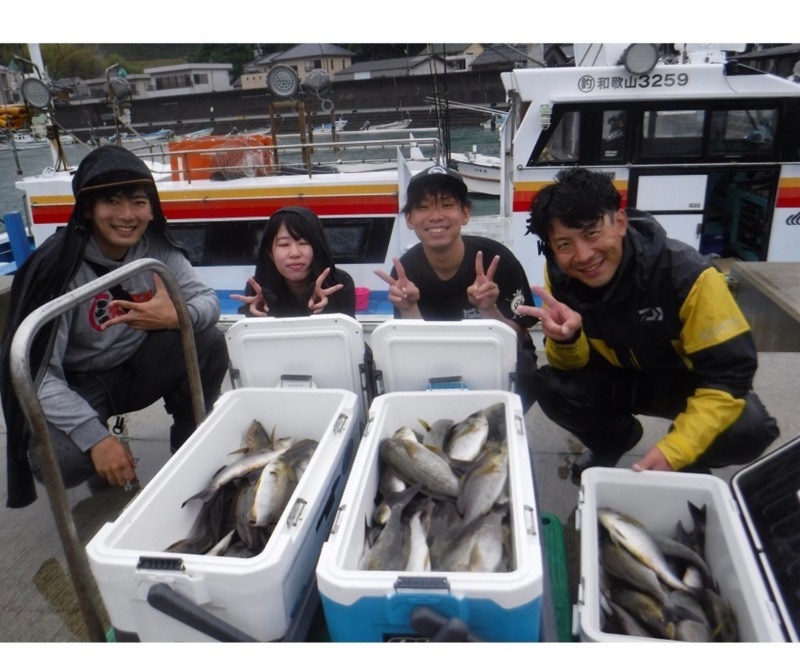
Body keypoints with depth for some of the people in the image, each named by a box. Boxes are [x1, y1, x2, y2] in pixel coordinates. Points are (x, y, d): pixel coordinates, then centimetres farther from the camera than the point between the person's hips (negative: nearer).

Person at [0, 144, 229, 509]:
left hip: (137, 366, 4)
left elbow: (208, 300, -9)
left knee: (210, 344, -20)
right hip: (76, 386, -4)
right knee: (58, 461, -31)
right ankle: (105, 470, 9)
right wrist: (96, 438, -36)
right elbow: (38, 374, -26)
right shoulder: (59, 267, -25)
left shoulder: (157, 248, -12)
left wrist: (178, 316, -34)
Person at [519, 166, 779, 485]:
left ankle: (689, 463, 6)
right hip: (617, 376, 3)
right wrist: (566, 339, -38)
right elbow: (574, 364, -12)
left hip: (686, 381, -2)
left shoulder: (686, 274, -32)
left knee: (750, 429, -31)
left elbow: (729, 375, -28)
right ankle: (615, 440, 10)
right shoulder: (559, 275, -20)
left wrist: (672, 452, -39)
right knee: (553, 389, -24)